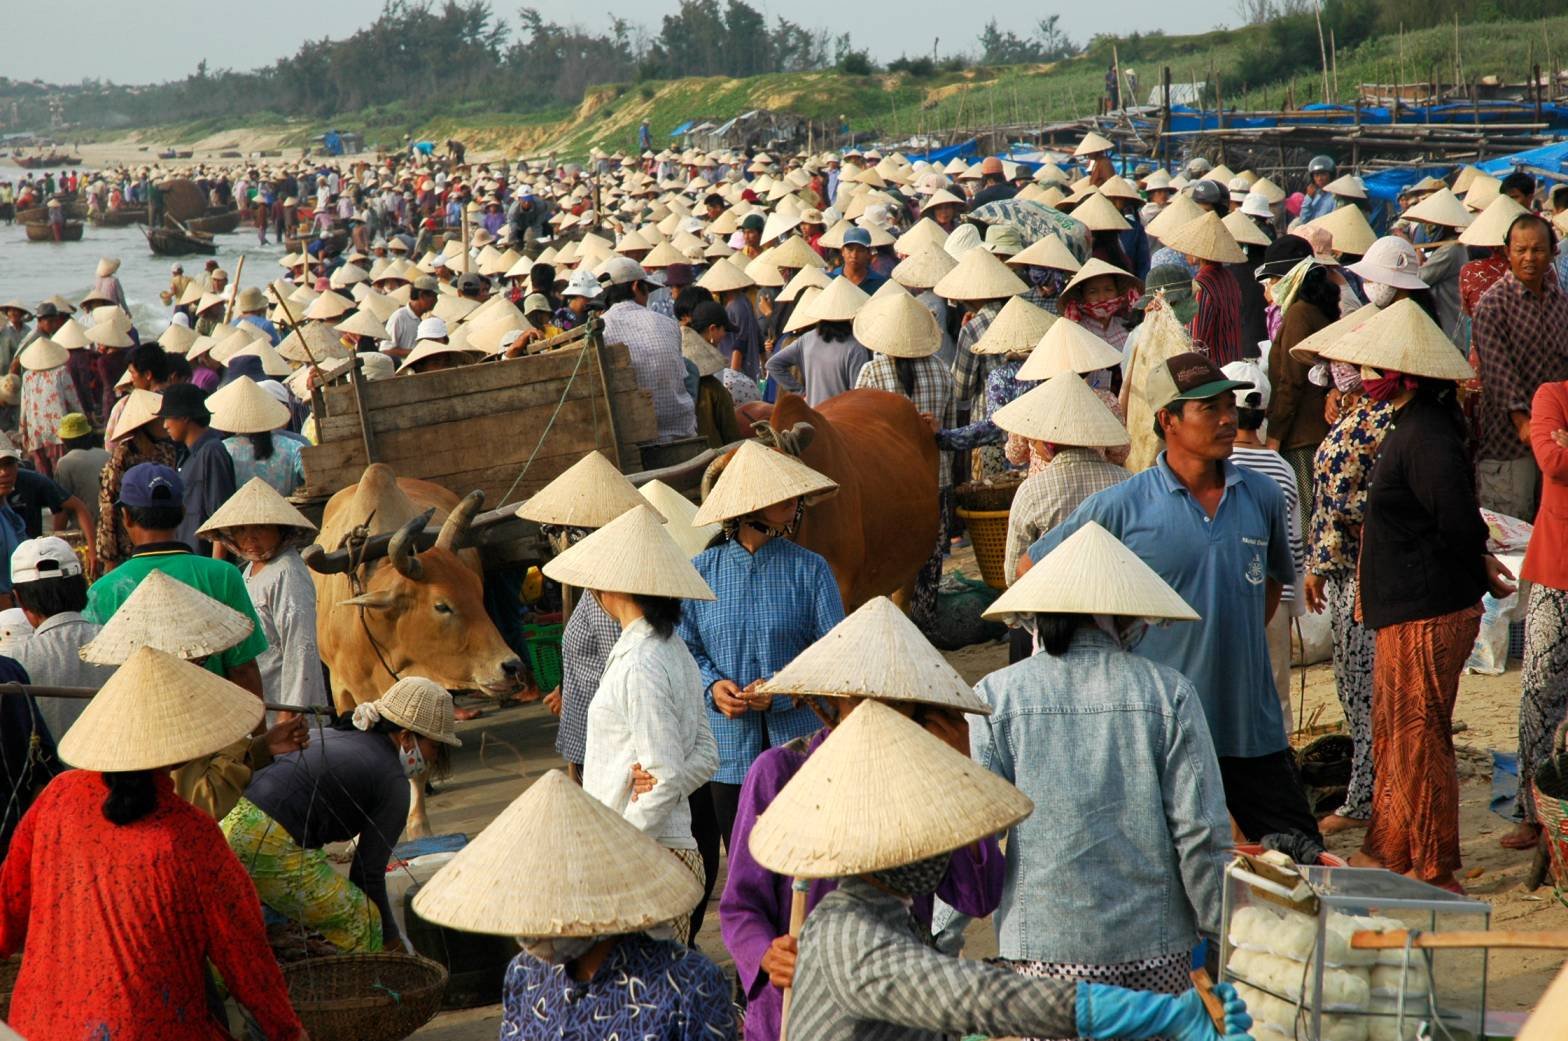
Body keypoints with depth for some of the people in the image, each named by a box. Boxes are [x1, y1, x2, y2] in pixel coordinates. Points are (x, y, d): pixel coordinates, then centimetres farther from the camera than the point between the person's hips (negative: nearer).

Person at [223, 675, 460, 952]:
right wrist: (391, 940, 14)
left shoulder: (334, 735, 22)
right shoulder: (393, 783, -1)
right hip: (273, 848, -9)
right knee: (362, 927, 2)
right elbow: (368, 874, 0)